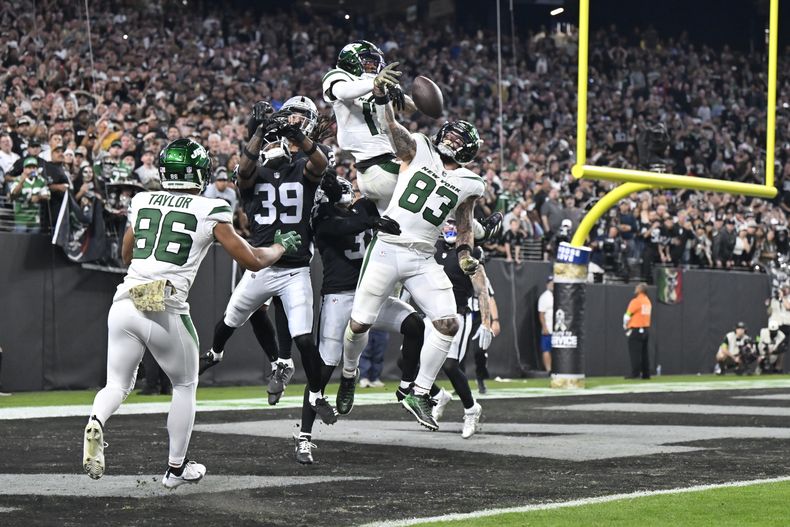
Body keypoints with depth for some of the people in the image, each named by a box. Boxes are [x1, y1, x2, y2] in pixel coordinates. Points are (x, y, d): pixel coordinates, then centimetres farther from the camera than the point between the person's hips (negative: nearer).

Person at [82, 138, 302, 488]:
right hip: (167, 312, -3)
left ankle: (96, 421, -18)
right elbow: (252, 261, 6)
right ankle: (176, 468, 25)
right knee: (185, 386, 20)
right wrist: (282, 245, 25)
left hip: (125, 302, 3)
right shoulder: (210, 211, 1)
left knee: (118, 384, 15)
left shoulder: (141, 202, 12)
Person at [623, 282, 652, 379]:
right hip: (646, 328, 8)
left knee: (635, 353, -8)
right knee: (644, 353, 12)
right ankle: (646, 374, 13)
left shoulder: (636, 301, -13)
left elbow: (627, 316, -13)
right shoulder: (648, 301, 12)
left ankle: (635, 374, -12)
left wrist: (625, 326, 4)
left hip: (636, 330, -8)